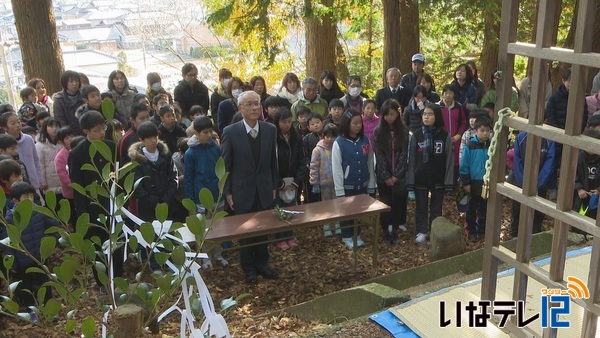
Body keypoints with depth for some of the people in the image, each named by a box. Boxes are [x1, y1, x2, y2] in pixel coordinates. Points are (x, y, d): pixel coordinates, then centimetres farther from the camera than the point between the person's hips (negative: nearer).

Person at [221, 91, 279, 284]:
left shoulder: (270, 130, -1)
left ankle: (262, 264, 30)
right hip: (242, 191, -2)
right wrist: (227, 192, -6)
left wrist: (274, 187, 7)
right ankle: (249, 269, 27)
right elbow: (225, 165, -5)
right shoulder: (230, 132, -10)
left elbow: (273, 161, 6)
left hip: (265, 191, 2)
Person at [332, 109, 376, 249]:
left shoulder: (365, 140, -2)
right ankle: (347, 236, 28)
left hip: (362, 184, 3)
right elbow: (336, 168, -12)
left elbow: (370, 163, 4)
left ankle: (357, 235, 32)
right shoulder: (339, 143, -14)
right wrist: (339, 191, -12)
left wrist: (371, 185, 4)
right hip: (347, 186, -3)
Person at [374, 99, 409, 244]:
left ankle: (395, 229, 16)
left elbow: (404, 154, -4)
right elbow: (378, 155, -5)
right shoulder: (378, 131, -2)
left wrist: (396, 175, -11)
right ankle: (386, 230, 12)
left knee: (398, 202, 4)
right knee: (385, 203, 2)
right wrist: (386, 176, -11)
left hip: (399, 175, 0)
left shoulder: (404, 131, -1)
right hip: (383, 176, 0)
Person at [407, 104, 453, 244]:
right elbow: (411, 159, -2)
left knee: (436, 207, 12)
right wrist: (410, 180, -4)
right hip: (420, 179, 1)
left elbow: (449, 160, -5)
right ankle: (421, 231, 25)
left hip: (438, 179, -1)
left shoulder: (445, 136, -7)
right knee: (421, 207, 11)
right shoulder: (416, 135, -4)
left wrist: (448, 182, -7)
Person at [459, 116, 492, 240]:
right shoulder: (470, 146, -13)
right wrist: (465, 183, -11)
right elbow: (464, 166, -10)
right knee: (472, 209, 11)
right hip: (473, 183, -3)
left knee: (484, 209, 16)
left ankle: (482, 230, 31)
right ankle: (471, 231, 23)